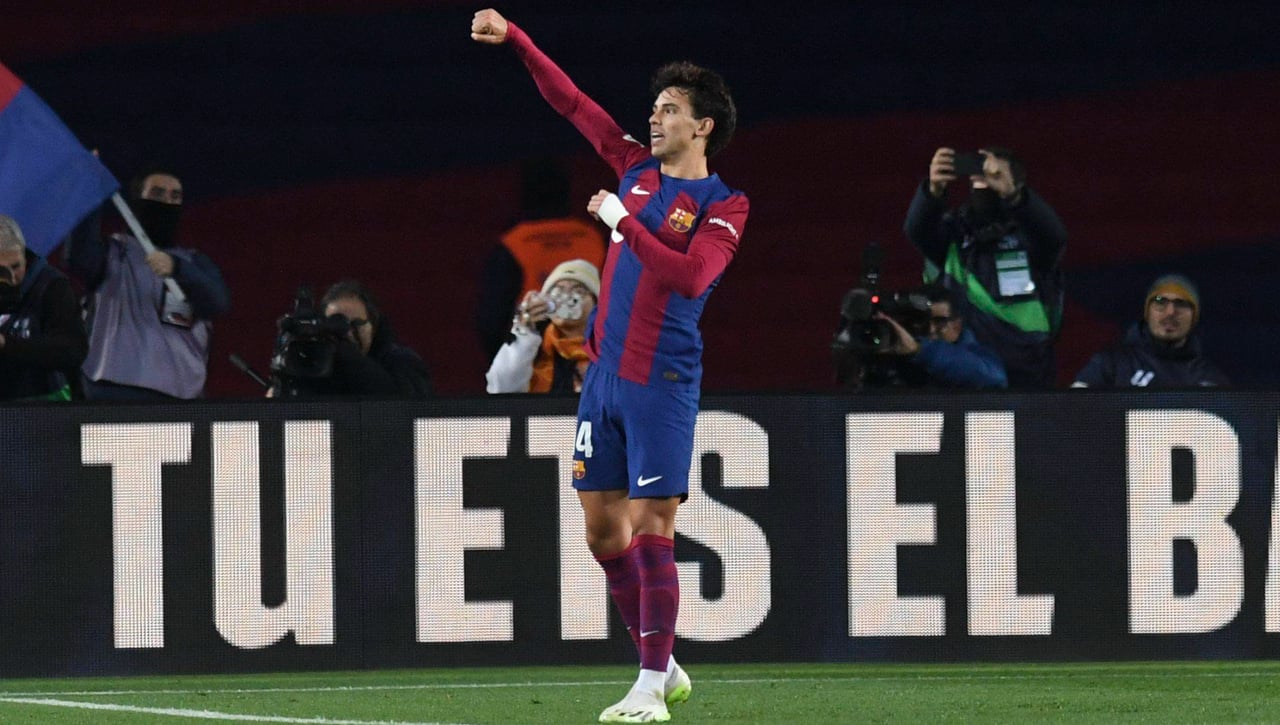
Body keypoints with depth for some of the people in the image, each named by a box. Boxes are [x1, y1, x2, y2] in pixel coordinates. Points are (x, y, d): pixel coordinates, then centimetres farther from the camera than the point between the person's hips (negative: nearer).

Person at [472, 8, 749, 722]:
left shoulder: (724, 205, -6)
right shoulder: (637, 168, 12)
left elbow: (691, 277, -21)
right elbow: (572, 101, 17)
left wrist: (624, 222, -18)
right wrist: (515, 39, 12)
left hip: (663, 382, -7)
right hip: (605, 372, 7)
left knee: (651, 528, -9)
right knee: (603, 528, 7)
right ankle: (660, 664, 18)